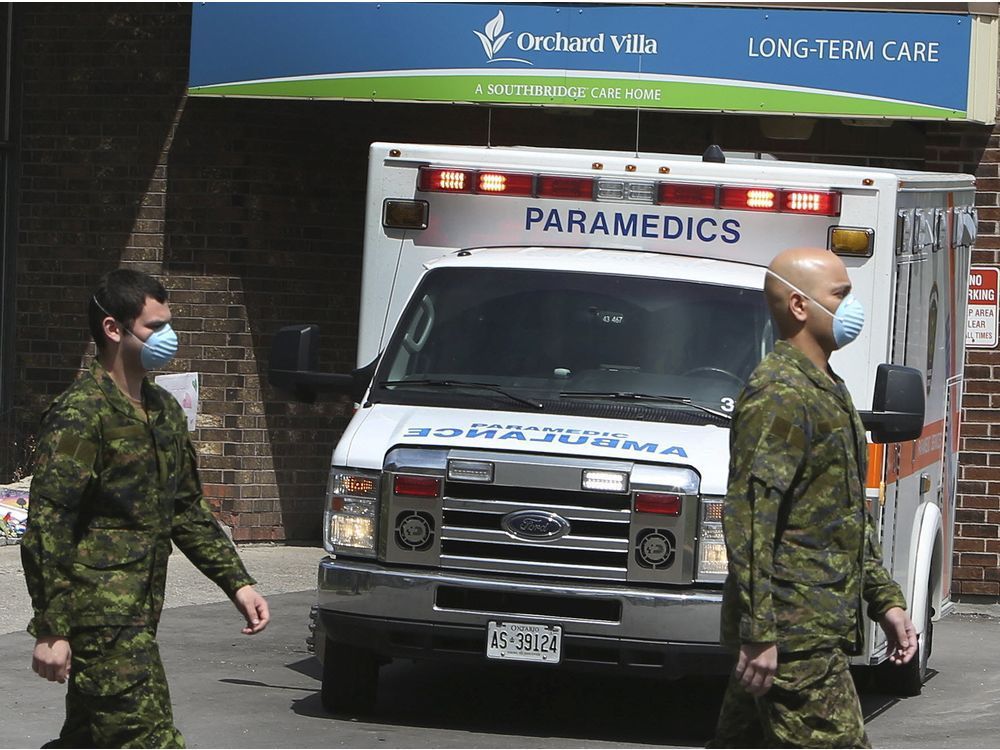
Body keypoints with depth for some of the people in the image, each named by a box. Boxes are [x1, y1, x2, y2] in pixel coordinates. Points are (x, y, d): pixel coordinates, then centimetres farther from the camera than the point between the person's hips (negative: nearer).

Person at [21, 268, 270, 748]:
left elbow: (187, 511, 26)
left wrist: (237, 583, 17)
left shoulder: (164, 411, 16)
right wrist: (50, 630, -19)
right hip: (101, 614, -9)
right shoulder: (81, 413, -11)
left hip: (138, 616, 9)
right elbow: (47, 527, -15)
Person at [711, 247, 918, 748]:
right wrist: (759, 632, -23)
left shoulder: (826, 389, 20)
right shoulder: (779, 395, -13)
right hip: (796, 635, -10)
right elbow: (748, 519, -19)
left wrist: (886, 599, 22)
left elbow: (852, 519, 28)